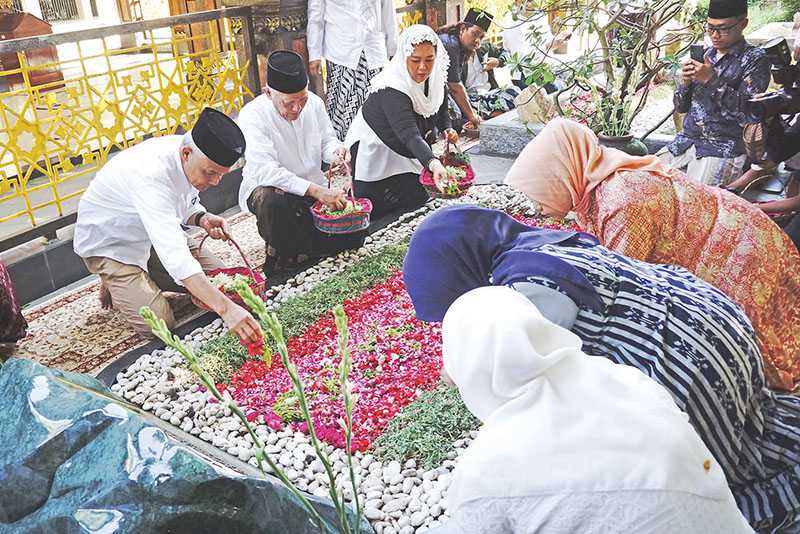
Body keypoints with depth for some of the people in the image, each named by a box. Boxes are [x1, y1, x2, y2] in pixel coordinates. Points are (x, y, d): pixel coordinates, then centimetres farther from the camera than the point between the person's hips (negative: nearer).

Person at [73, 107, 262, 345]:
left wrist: (202, 218, -20)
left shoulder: (195, 159, -17)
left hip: (154, 236, 7)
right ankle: (114, 286, 11)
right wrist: (225, 308, -57)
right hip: (109, 245, -7)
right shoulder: (149, 175, -41)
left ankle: (146, 279, 19)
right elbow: (174, 255, -50)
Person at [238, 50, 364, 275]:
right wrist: (316, 191, -37)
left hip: (313, 187, 5)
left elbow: (327, 139, 10)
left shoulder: (314, 102, -5)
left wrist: (336, 151, -18)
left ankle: (297, 247, 12)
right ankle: (281, 253, -10)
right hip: (268, 187, -4)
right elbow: (265, 171, -30)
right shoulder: (252, 115, -21)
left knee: (353, 235, -11)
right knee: (272, 201, -41)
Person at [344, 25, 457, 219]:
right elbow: (410, 134, -46)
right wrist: (433, 163, -61)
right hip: (374, 155, -7)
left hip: (405, 156, 7)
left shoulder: (434, 79, -8)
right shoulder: (391, 89, -33)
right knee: (378, 218, -5)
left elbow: (439, 105, 15)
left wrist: (447, 128, -5)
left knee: (420, 206, 6)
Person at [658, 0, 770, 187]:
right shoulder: (704, 55, 14)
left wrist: (712, 80, -20)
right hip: (687, 139, 6)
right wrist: (685, 82, -7)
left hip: (725, 146, -5)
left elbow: (749, 113, -13)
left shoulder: (755, 59, -1)